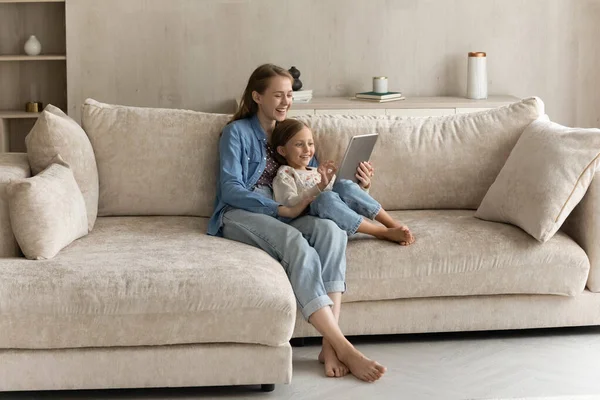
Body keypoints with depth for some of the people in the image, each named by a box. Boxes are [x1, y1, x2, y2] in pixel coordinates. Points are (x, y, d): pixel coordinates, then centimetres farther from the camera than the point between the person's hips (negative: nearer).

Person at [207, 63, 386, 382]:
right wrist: (284, 209, -20)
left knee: (331, 230, -30)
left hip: (283, 218, 5)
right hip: (240, 216, -5)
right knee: (295, 243, -37)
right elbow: (231, 189, -9)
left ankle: (330, 345, -39)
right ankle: (344, 348, -42)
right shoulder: (237, 132, 4)